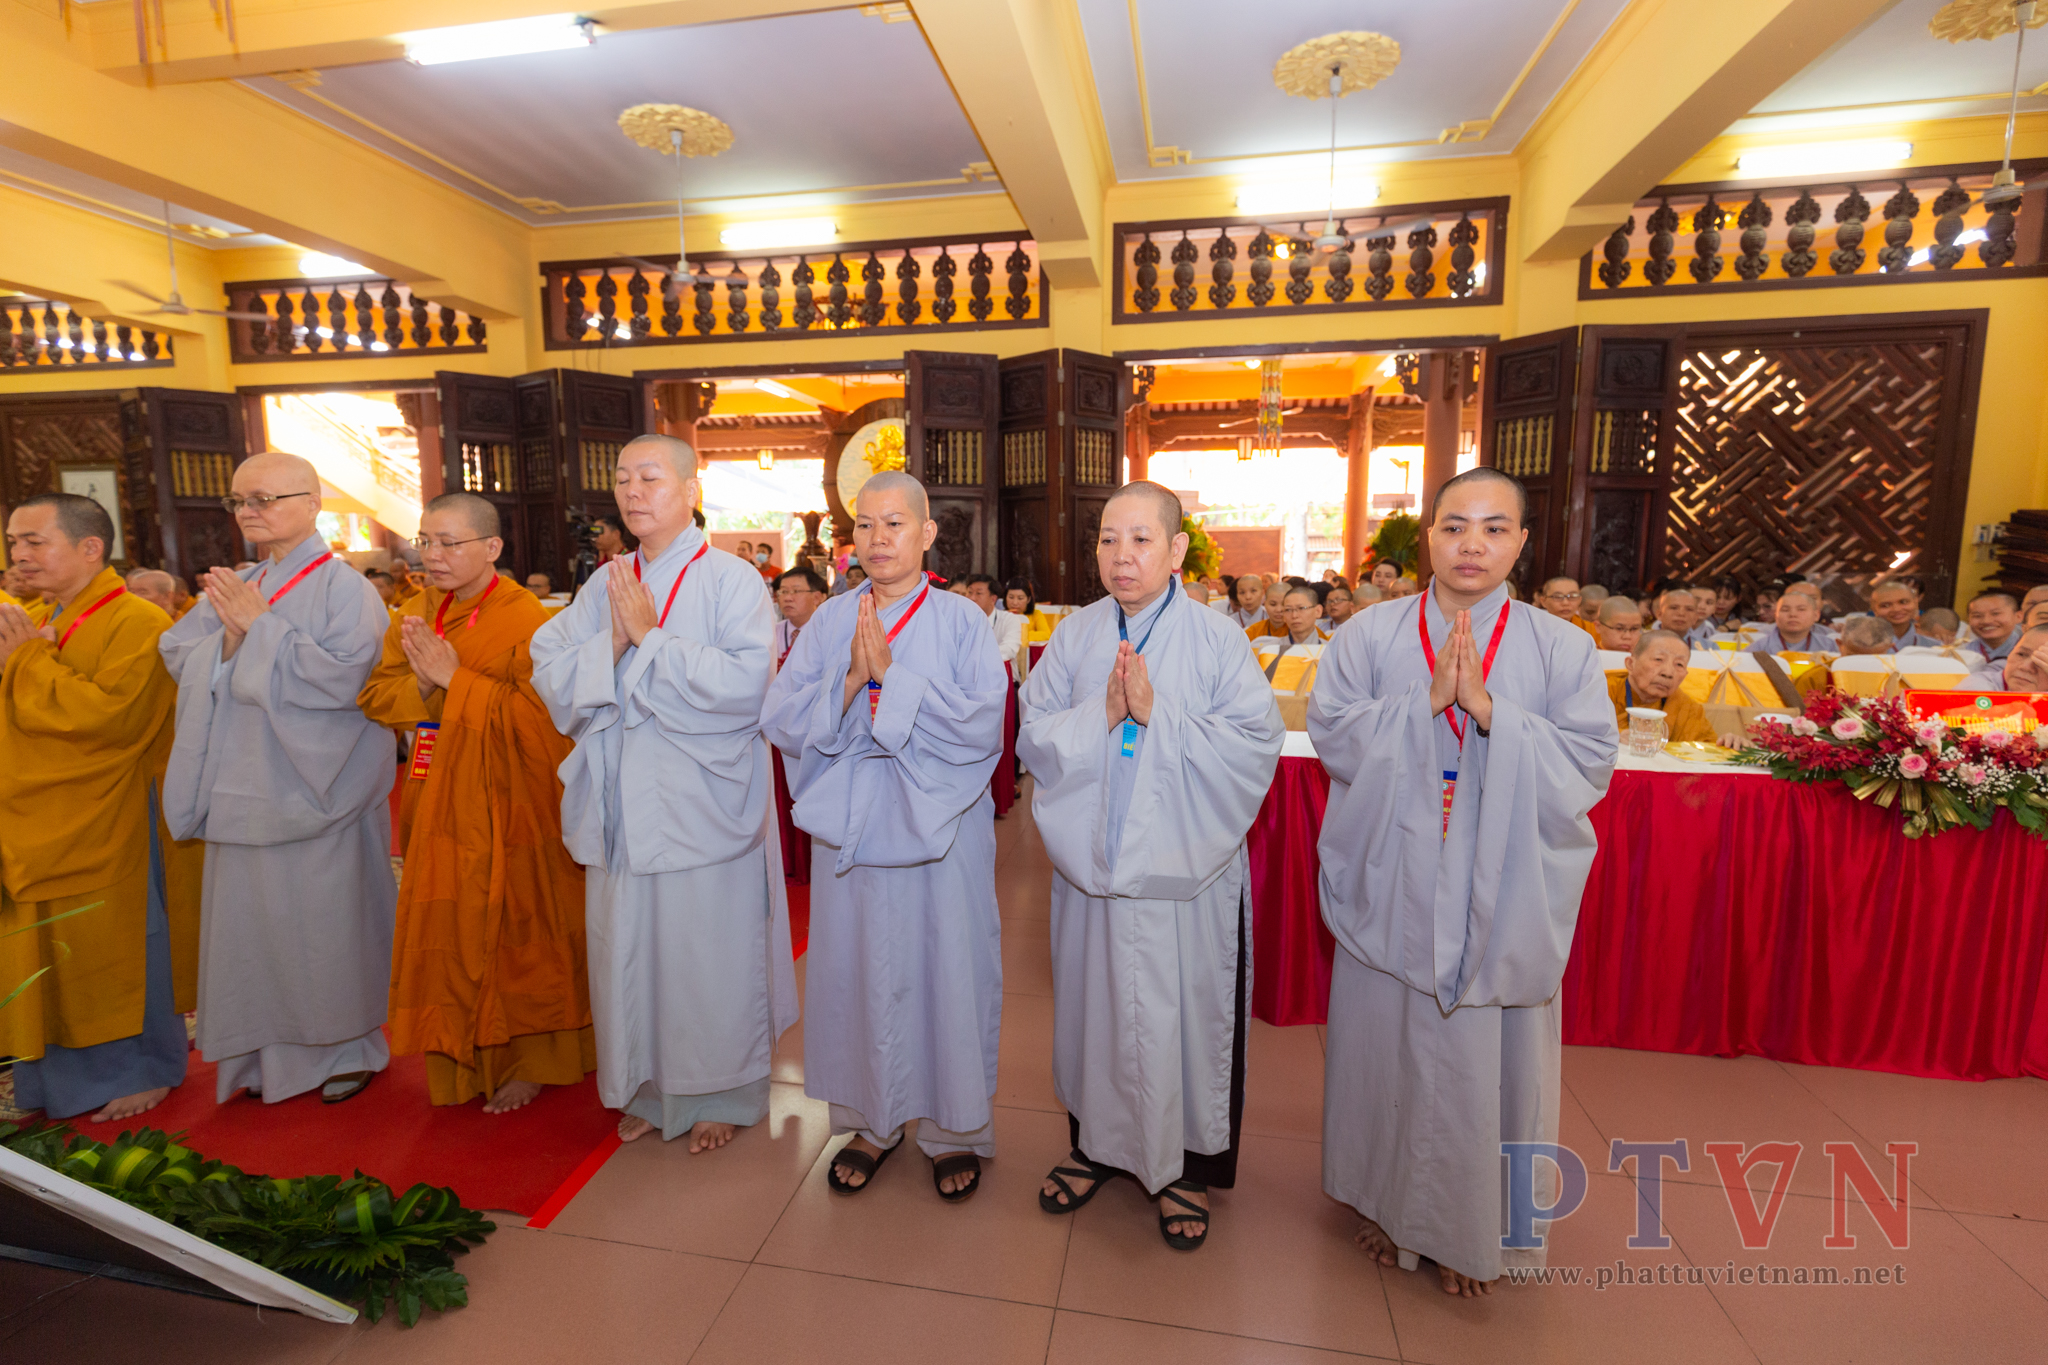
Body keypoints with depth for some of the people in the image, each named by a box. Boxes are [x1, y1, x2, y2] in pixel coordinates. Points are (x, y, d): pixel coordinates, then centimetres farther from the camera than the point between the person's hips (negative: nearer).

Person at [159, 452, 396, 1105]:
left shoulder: (343, 586, -10)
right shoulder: (232, 586, 11)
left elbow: (342, 676, -21)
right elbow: (179, 660, 7)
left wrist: (261, 625, -16)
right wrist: (229, 636, -12)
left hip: (315, 791, -6)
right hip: (243, 790, 7)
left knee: (325, 923, 4)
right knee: (251, 923, 15)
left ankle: (348, 1046, 22)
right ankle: (268, 1051, 31)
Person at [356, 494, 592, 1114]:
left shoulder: (525, 617, -13)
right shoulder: (415, 616, 9)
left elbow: (540, 714, -21)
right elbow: (374, 697, 7)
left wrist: (454, 679, -20)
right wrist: (422, 683, -13)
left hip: (506, 810, -6)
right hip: (439, 806, 7)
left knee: (511, 934, 4)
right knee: (448, 936, 14)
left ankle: (528, 1061, 22)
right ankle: (465, 1061, 32)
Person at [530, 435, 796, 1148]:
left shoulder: (732, 579, -7)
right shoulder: (604, 584, 10)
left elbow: (746, 681, -21)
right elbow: (548, 673, 3)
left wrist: (649, 639, -17)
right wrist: (613, 644, -14)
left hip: (703, 807, -5)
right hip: (623, 808, 5)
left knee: (709, 951, 6)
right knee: (628, 949, 14)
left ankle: (721, 1094, 28)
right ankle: (649, 1089, 36)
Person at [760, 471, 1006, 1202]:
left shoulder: (963, 622, -4)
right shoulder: (829, 622, 4)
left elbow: (981, 725, -16)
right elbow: (780, 722, -3)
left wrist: (893, 674, -20)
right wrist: (850, 679, -17)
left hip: (938, 831, -2)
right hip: (853, 831, 3)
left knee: (944, 973, 7)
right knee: (859, 973, 13)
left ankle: (956, 1130, 29)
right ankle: (871, 1121, 35)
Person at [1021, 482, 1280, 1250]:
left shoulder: (1218, 640, -7)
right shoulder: (1075, 637, 1)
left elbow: (1255, 744, -13)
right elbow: (1036, 738, -1)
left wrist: (1158, 713, -20)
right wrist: (1102, 714, -18)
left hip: (1185, 866, -2)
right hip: (1093, 861, 3)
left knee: (1181, 1010, 9)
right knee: (1096, 1001, 16)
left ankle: (1184, 1164, 33)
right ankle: (1098, 1141, 38)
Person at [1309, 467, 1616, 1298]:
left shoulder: (1561, 649, 0)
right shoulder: (1369, 638, 0)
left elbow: (1590, 765, -7)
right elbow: (1332, 735, -9)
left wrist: (1489, 710, -19)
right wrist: (1426, 699, -19)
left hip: (1503, 901, 0)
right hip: (1393, 893, 0)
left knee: (1485, 1059, 10)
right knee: (1388, 1048, 13)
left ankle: (1473, 1228, 34)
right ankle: (1386, 1198, 37)